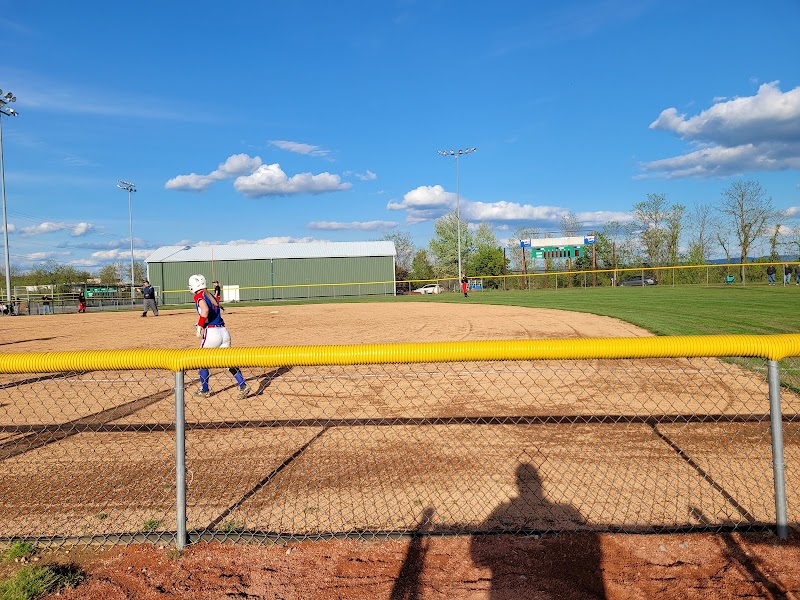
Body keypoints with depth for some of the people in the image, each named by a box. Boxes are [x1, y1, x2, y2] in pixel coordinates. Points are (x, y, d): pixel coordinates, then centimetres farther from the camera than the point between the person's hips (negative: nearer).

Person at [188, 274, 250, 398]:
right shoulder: (212, 296, 19)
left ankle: (204, 390, 21)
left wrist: (200, 326, -13)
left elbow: (205, 310, -22)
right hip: (224, 331, 6)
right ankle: (243, 385, -4)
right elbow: (216, 313, 15)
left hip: (211, 333, -6)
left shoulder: (199, 296, -4)